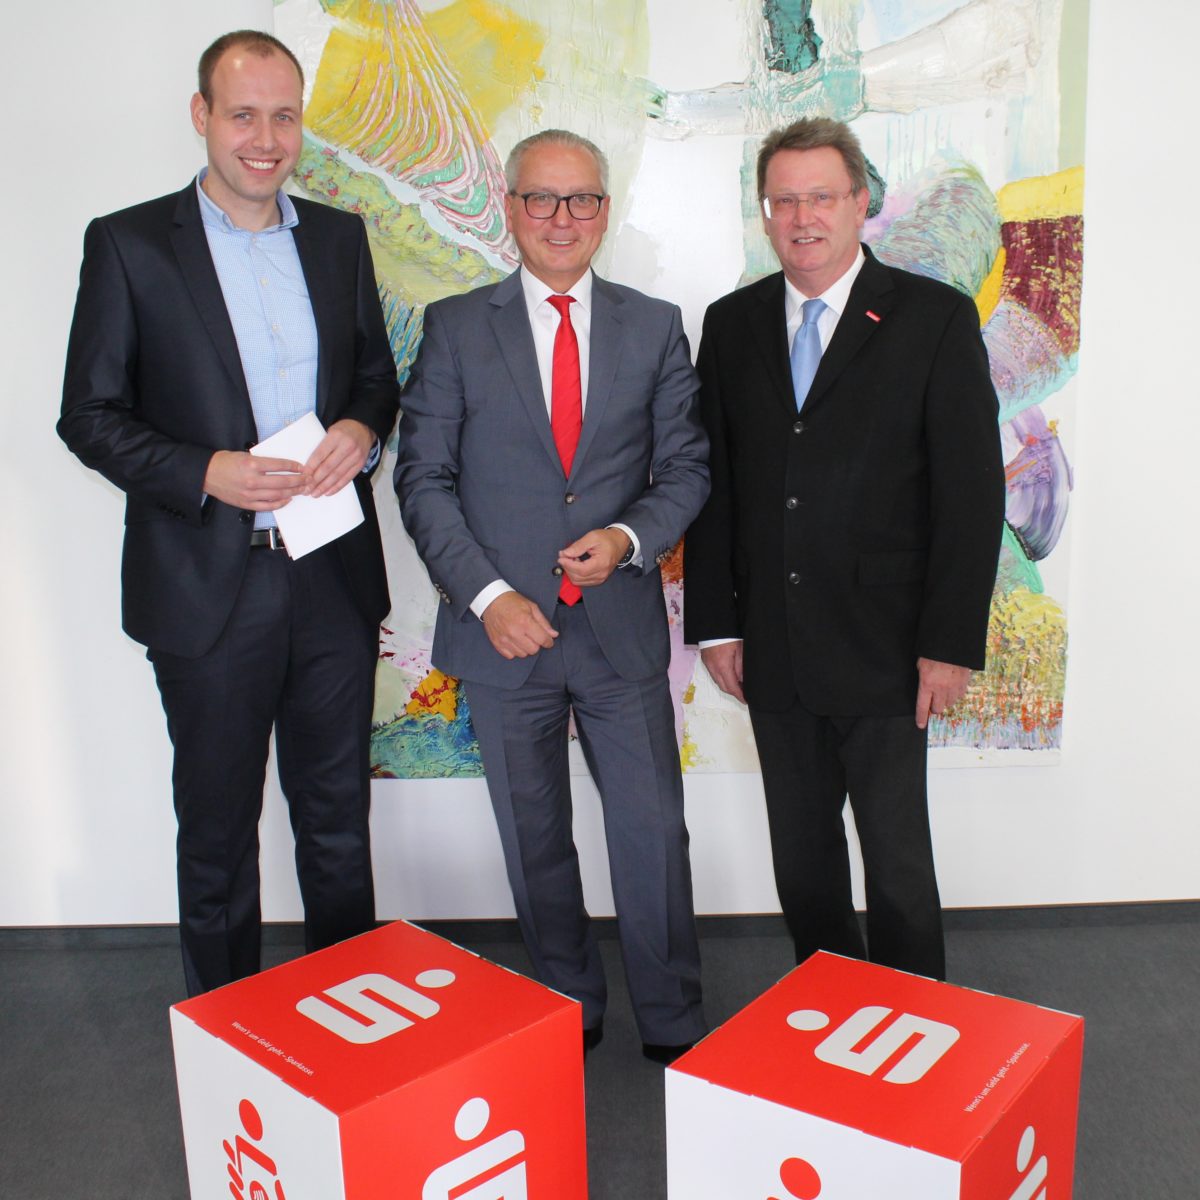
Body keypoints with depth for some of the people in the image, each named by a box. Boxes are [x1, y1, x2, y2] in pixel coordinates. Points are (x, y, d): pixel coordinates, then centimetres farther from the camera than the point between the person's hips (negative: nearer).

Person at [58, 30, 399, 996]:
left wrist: (364, 428, -7)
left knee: (338, 816, 16)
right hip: (208, 586, -3)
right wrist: (205, 473, -18)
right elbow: (90, 415, -3)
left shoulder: (339, 237, 8)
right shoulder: (128, 244, -3)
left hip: (334, 579, 3)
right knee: (218, 830, 12)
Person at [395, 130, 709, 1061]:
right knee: (535, 843, 14)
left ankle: (673, 1024, 26)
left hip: (622, 626, 1)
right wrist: (488, 594, -13)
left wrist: (629, 537, -14)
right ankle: (567, 1013, 34)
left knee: (653, 833, 6)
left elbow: (686, 465, 6)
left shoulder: (655, 327, 6)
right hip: (505, 627, 0)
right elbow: (424, 477, -2)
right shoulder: (455, 327, 2)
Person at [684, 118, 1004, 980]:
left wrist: (952, 642, -11)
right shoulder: (733, 324, 8)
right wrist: (715, 621, 2)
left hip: (883, 648, -3)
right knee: (802, 854, 14)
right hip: (773, 650, 3)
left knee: (898, 857, 7)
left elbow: (972, 490, -6)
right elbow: (712, 481, 7)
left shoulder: (936, 318, -2)